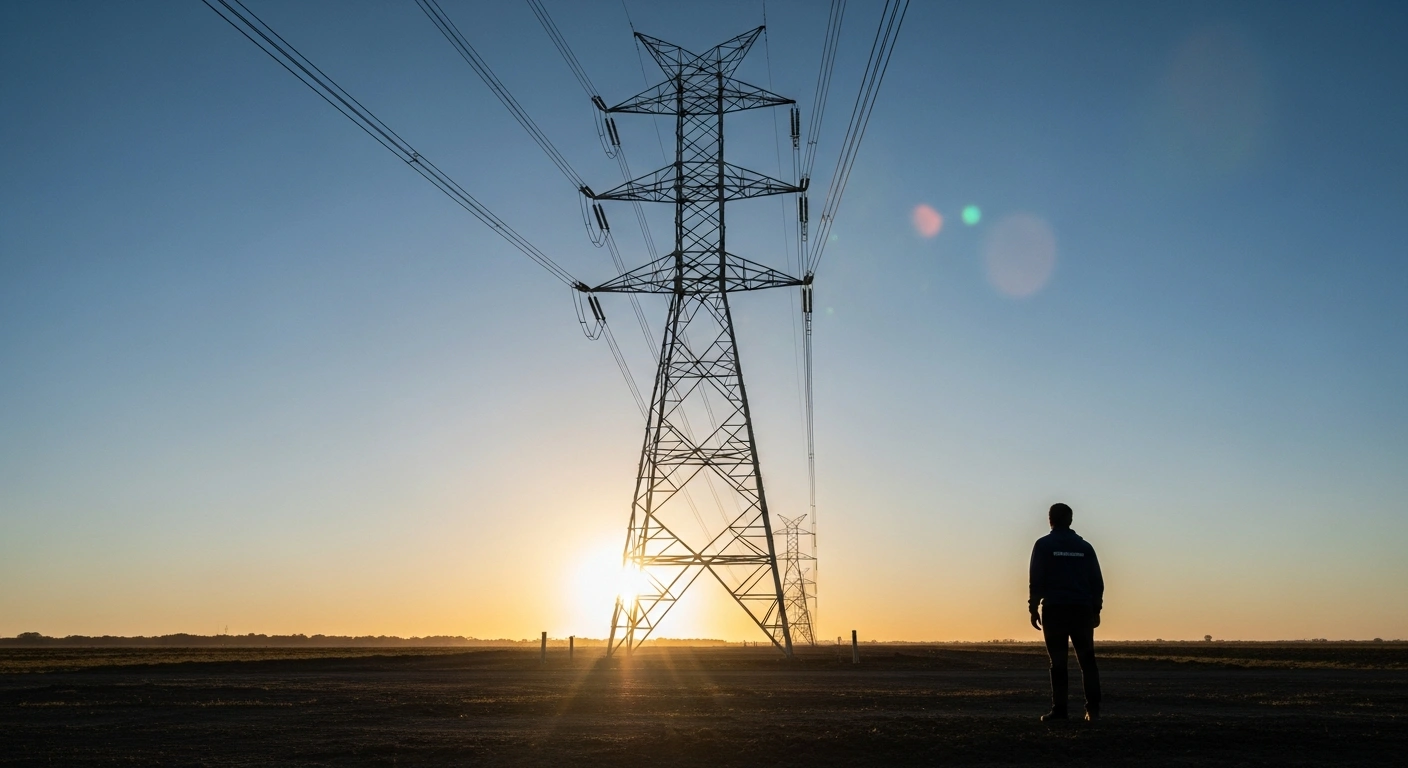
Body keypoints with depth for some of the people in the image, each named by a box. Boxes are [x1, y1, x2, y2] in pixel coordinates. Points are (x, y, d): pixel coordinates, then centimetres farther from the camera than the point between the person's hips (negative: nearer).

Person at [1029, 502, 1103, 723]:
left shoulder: (1044, 545, 1)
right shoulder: (1085, 546, 11)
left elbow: (1036, 580, -5)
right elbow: (1097, 581, 9)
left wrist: (1033, 608, -2)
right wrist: (1096, 609, 13)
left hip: (1054, 610, -3)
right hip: (1083, 610, 3)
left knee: (1058, 662, 0)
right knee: (1087, 659, 7)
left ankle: (1059, 710, -1)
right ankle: (1093, 709, 1)